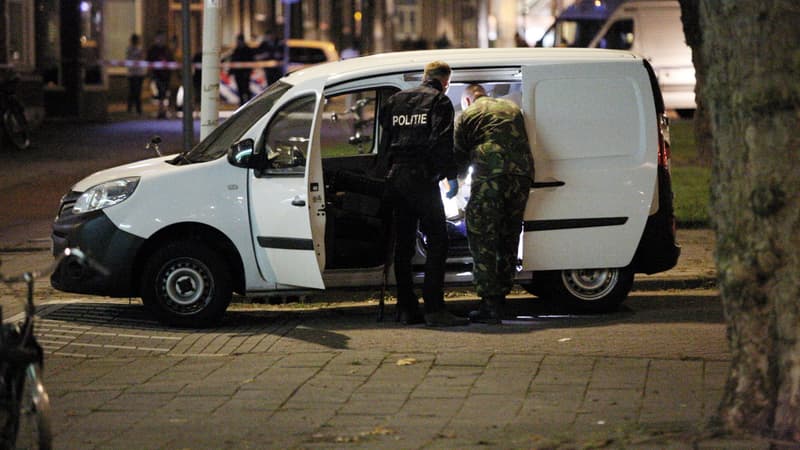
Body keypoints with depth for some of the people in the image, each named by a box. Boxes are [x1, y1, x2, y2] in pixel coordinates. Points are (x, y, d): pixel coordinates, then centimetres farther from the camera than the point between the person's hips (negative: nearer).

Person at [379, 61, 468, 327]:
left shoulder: (396, 100, 18)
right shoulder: (439, 101, -1)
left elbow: (384, 140, 19)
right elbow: (442, 142, -11)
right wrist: (451, 176, -7)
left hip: (395, 178, 7)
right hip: (422, 178, -7)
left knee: (402, 245, 10)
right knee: (437, 242, -7)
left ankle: (406, 309, 10)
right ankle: (434, 309, -16)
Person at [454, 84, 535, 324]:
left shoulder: (468, 115, 12)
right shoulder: (512, 108, 27)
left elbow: (459, 156, 15)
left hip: (489, 178, -5)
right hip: (522, 175, 5)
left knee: (482, 241, -1)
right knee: (509, 241, 15)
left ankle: (490, 305, -8)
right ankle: (500, 300, 17)